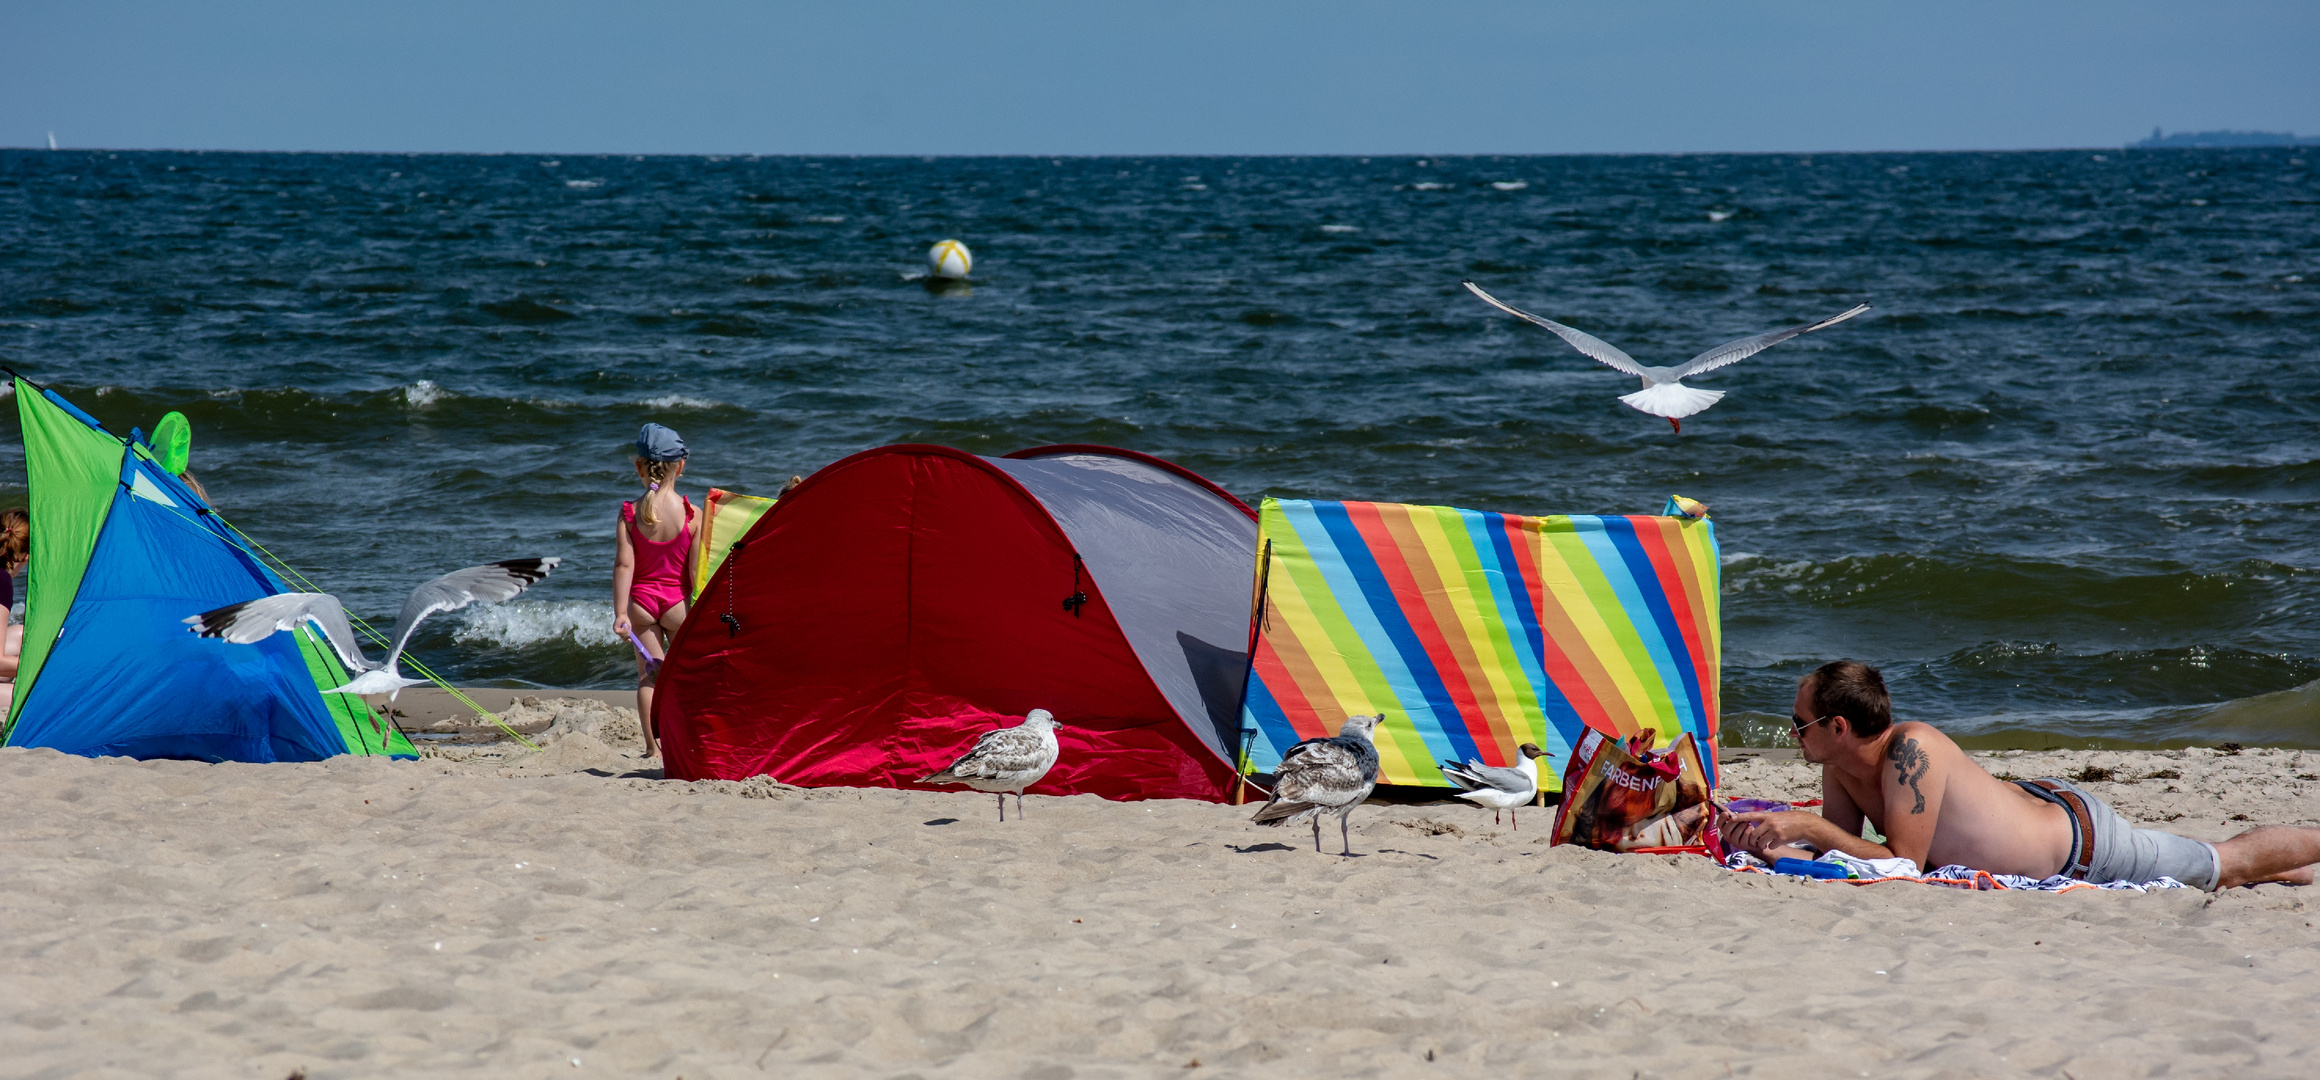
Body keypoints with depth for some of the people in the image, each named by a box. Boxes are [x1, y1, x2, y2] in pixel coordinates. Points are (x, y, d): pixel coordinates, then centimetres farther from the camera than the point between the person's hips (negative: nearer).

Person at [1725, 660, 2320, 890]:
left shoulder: (1911, 751, -35)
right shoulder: (1839, 770, -11)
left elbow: (1904, 861, -34)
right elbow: (1840, 849, -2)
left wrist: (1809, 825, -36)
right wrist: (1777, 843, -21)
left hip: (2086, 839, -7)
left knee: (2229, 863, 13)